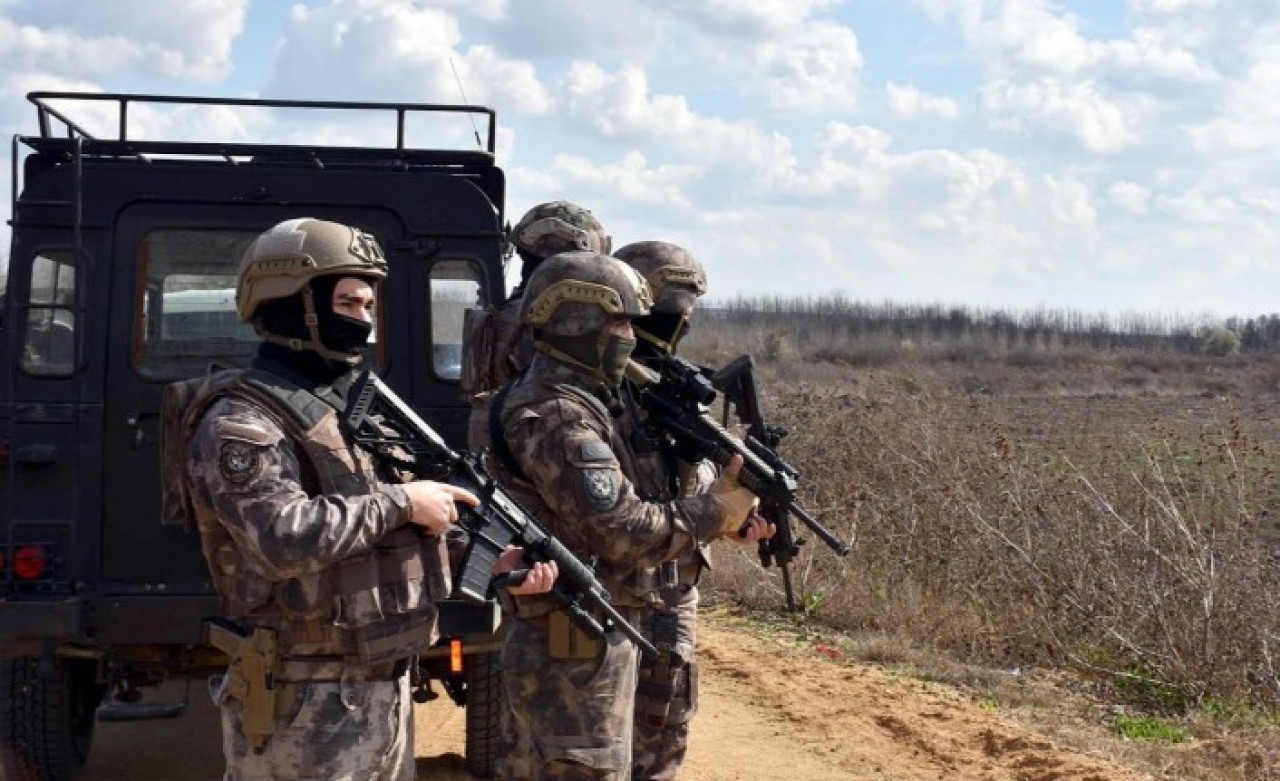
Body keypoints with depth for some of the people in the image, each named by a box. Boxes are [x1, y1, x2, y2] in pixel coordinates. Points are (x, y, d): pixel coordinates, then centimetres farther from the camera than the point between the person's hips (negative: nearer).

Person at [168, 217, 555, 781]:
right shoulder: (238, 423, -14)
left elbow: (399, 542, 17)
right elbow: (284, 539, -29)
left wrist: (493, 565, 2)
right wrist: (400, 501, -20)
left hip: (388, 692, 9)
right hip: (303, 710, -9)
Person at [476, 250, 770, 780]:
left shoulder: (570, 403, 14)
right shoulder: (555, 418, -19)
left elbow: (617, 509, 14)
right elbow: (622, 532, -25)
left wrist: (720, 514, 2)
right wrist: (713, 513, -12)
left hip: (559, 644, 10)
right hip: (577, 652, -10)